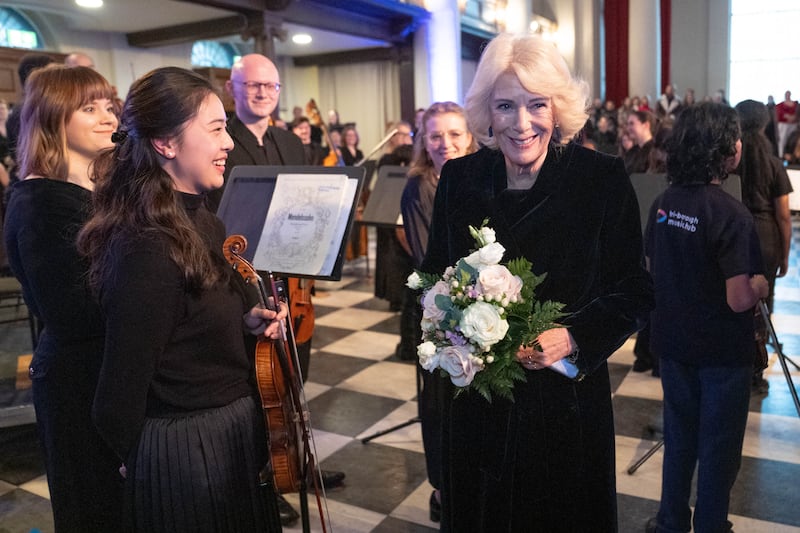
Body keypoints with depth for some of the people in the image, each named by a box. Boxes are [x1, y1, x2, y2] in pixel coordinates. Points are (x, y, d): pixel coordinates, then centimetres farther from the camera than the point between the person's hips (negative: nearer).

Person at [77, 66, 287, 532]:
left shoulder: (203, 222, 2)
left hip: (237, 428, 9)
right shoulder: (145, 252, -26)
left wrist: (247, 319, -1)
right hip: (189, 450, -8)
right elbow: (119, 402, -22)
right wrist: (142, 464, -4)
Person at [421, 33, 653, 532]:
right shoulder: (460, 178, -3)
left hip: (568, 399, -1)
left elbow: (635, 289, -6)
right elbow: (433, 276, 7)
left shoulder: (604, 178, -10)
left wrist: (574, 337, -20)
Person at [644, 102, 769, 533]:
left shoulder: (662, 204, -3)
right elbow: (740, 299, -24)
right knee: (718, 448, 13)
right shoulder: (731, 214, -23)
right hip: (721, 352, -6)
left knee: (678, 437, 21)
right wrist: (760, 285, -4)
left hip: (673, 342, 6)